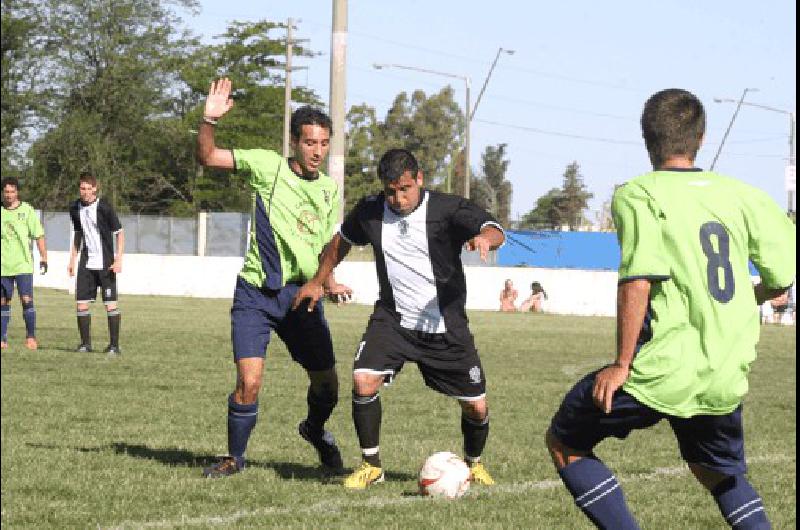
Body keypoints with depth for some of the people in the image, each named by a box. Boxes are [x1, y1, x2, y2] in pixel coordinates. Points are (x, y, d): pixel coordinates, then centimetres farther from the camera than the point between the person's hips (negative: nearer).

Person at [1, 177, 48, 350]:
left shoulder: (27, 210, -1)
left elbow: (39, 236, 1)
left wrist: (43, 258, -4)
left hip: (23, 264, -2)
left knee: (27, 300, -8)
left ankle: (31, 337, 0)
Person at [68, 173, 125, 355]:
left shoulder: (104, 207, -11)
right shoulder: (75, 208, 6)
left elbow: (119, 233, -7)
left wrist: (118, 259, -15)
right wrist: (72, 260, 16)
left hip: (105, 264, -5)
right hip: (86, 263, 5)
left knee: (111, 304, -5)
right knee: (81, 303, 2)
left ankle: (114, 345, 1)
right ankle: (85, 343, 11)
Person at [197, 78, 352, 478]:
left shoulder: (329, 190, 10)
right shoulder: (268, 166, -2)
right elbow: (207, 157, -8)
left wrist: (327, 283, 0)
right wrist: (209, 120, -24)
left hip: (301, 295, 4)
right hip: (256, 292, -4)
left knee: (327, 385, 5)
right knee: (249, 381, -15)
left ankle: (315, 430, 39)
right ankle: (235, 457, 8)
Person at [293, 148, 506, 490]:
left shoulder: (447, 209, -13)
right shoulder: (370, 212, -2)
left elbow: (496, 232, -27)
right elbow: (342, 240, 19)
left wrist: (485, 236, -51)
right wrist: (318, 281, 20)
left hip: (446, 326, -2)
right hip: (392, 320, 2)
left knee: (476, 407, 1)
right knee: (363, 381, -22)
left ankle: (474, 464, 33)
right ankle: (371, 465, -3)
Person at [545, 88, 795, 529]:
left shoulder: (638, 194, -8)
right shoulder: (742, 195, 6)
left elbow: (638, 279, -19)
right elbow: (783, 276, 6)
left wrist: (622, 364, -13)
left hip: (663, 371, -5)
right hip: (727, 378, 5)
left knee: (564, 442, 14)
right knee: (721, 471, 30)